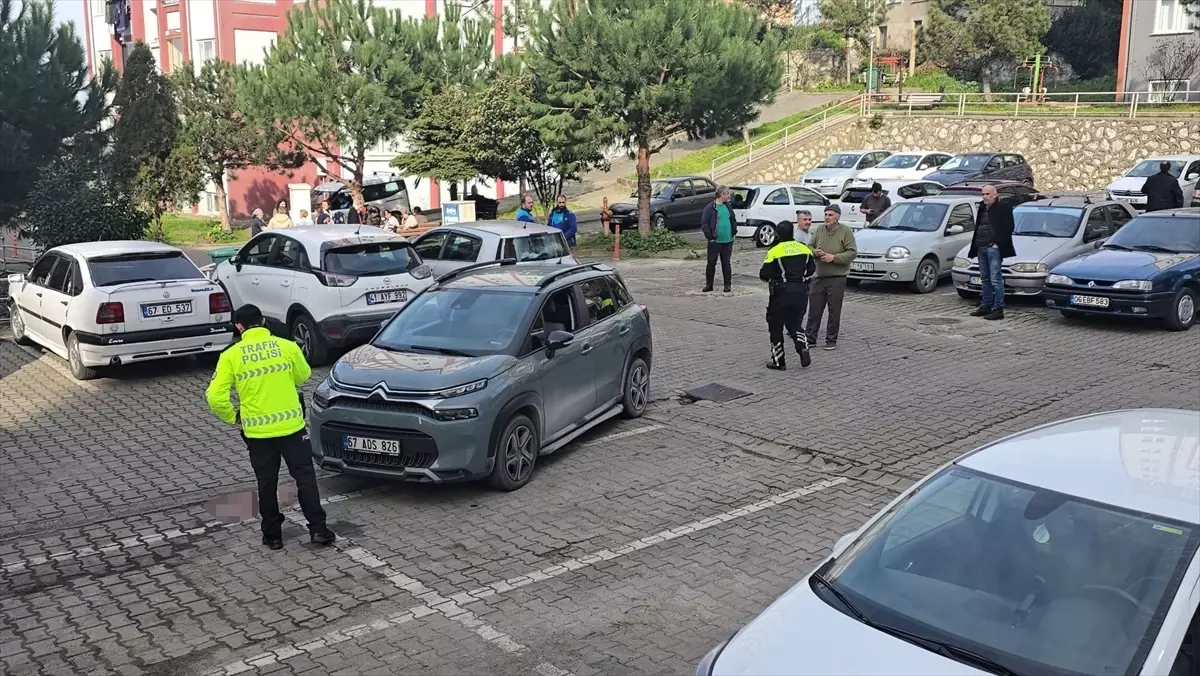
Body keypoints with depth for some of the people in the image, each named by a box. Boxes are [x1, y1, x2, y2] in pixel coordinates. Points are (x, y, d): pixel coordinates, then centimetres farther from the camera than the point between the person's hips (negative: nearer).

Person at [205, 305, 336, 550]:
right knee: (305, 477, 9)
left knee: (267, 484, 13)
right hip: (292, 426, 0)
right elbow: (302, 376, 14)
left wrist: (232, 417, 7)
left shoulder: (231, 355, -5)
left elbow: (215, 397, -9)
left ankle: (272, 534, 20)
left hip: (257, 431, 0)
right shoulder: (287, 346, -3)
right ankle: (318, 528, 9)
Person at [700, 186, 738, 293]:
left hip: (728, 241, 4)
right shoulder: (710, 208, -10)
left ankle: (727, 285, 14)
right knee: (711, 263, 4)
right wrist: (710, 236, -13)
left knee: (726, 263, 9)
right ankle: (709, 285, 15)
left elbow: (733, 220, 20)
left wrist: (734, 232, 9)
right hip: (715, 241, -4)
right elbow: (704, 224, -10)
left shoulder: (727, 206, 8)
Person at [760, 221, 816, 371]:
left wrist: (768, 278, 12)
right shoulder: (804, 249, 3)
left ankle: (779, 361, 10)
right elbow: (812, 270, 11)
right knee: (795, 323, 20)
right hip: (801, 292, 5)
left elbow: (764, 275, -11)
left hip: (781, 292, -5)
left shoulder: (774, 251, -12)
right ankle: (803, 348, -5)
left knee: (776, 326, 8)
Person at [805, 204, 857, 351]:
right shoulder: (819, 230, 7)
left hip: (837, 278, -4)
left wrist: (833, 257, -17)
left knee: (834, 311, 4)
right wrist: (814, 252, -8)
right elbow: (810, 247, 16)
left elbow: (852, 252, -9)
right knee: (814, 309, 6)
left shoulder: (846, 231, -5)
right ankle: (810, 338, 17)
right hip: (818, 277, 4)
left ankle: (831, 340, 15)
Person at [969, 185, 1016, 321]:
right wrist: (975, 244, 12)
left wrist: (998, 243, -15)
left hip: (993, 248, -8)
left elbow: (1008, 228, -11)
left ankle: (998, 309, -6)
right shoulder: (982, 208, 17)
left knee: (996, 279, -8)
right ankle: (986, 306, 20)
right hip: (981, 248, 8)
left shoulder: (1003, 207, -6)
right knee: (985, 279, 13)